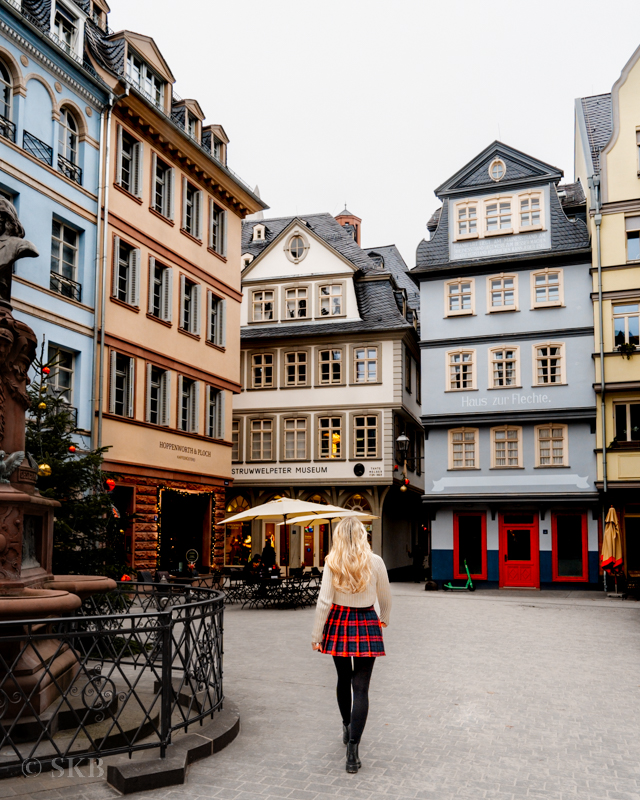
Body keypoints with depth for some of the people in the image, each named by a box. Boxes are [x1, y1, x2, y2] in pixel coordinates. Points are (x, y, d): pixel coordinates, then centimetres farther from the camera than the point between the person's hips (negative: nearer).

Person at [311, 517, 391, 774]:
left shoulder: (332, 563, -8)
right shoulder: (375, 562, -7)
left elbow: (324, 601, -9)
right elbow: (385, 598, 5)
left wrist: (316, 635, -1)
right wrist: (384, 619, 25)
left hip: (339, 623, 1)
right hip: (366, 624, -1)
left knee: (343, 679, 22)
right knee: (361, 688, 1)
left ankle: (347, 728, 42)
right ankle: (352, 749, -4)